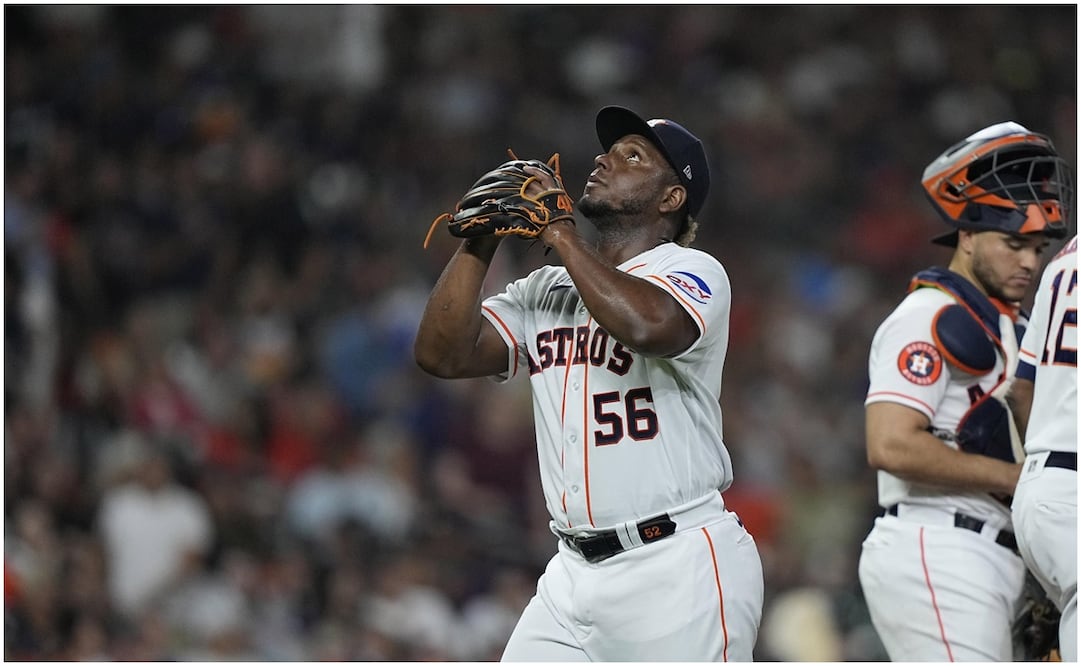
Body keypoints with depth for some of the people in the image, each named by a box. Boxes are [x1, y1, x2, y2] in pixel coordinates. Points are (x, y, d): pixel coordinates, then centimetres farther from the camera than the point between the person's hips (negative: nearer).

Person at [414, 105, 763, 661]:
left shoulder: (692, 272, -3)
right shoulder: (545, 290, 17)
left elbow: (648, 325, -27)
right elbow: (443, 353, 7)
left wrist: (559, 233, -15)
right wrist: (481, 240, -2)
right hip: (573, 574, 7)